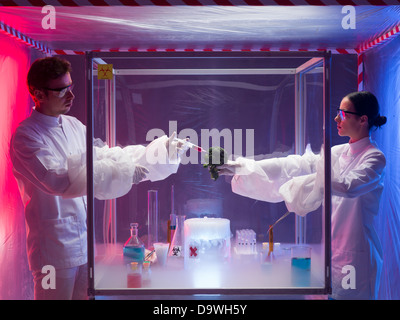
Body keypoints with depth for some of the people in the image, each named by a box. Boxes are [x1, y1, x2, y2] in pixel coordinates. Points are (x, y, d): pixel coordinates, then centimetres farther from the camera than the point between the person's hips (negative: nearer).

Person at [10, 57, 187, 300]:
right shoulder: (26, 136, -16)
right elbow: (59, 181, -27)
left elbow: (104, 155, 13)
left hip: (86, 243, 7)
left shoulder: (74, 125, 10)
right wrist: (125, 171, -30)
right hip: (56, 248, -7)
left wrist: (161, 149, 3)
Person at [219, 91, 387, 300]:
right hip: (330, 250, 7)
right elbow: (293, 166, 4)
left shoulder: (374, 157, -11)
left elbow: (347, 186, -29)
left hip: (355, 255, -6)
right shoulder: (339, 153, 10)